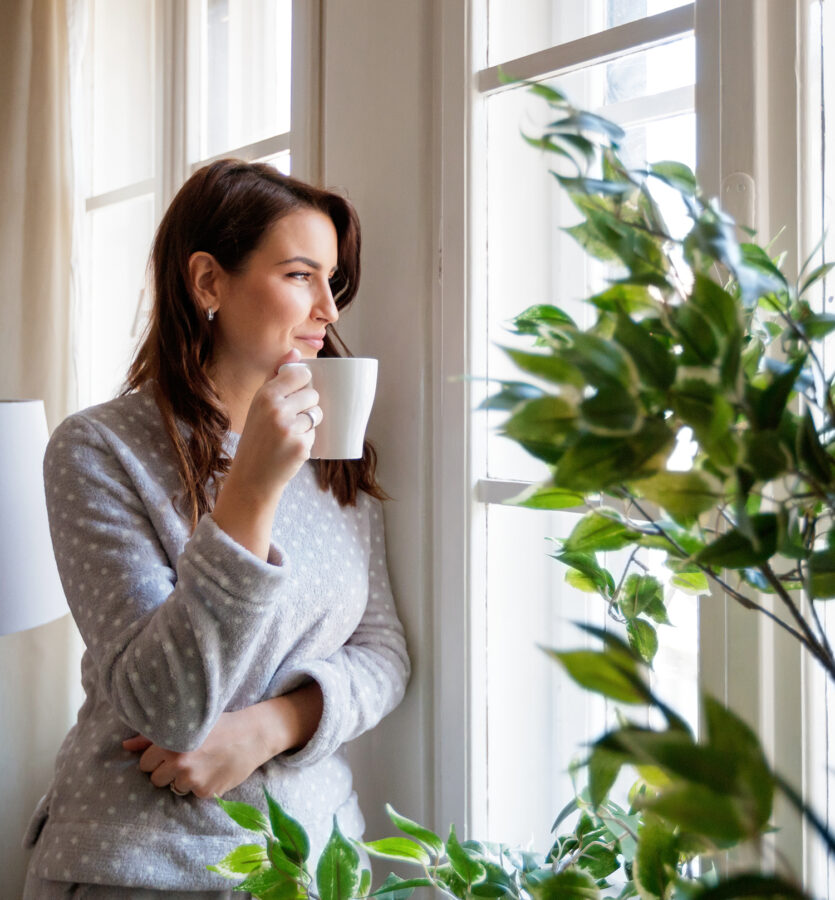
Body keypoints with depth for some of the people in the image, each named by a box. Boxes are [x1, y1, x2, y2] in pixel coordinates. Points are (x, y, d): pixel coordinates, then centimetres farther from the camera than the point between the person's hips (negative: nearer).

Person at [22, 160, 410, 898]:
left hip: (317, 837, 4)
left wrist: (268, 726, -16)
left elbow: (383, 650, 2)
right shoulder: (100, 451, -15)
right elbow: (163, 710, -21)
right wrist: (252, 488, -30)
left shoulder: (334, 450, 2)